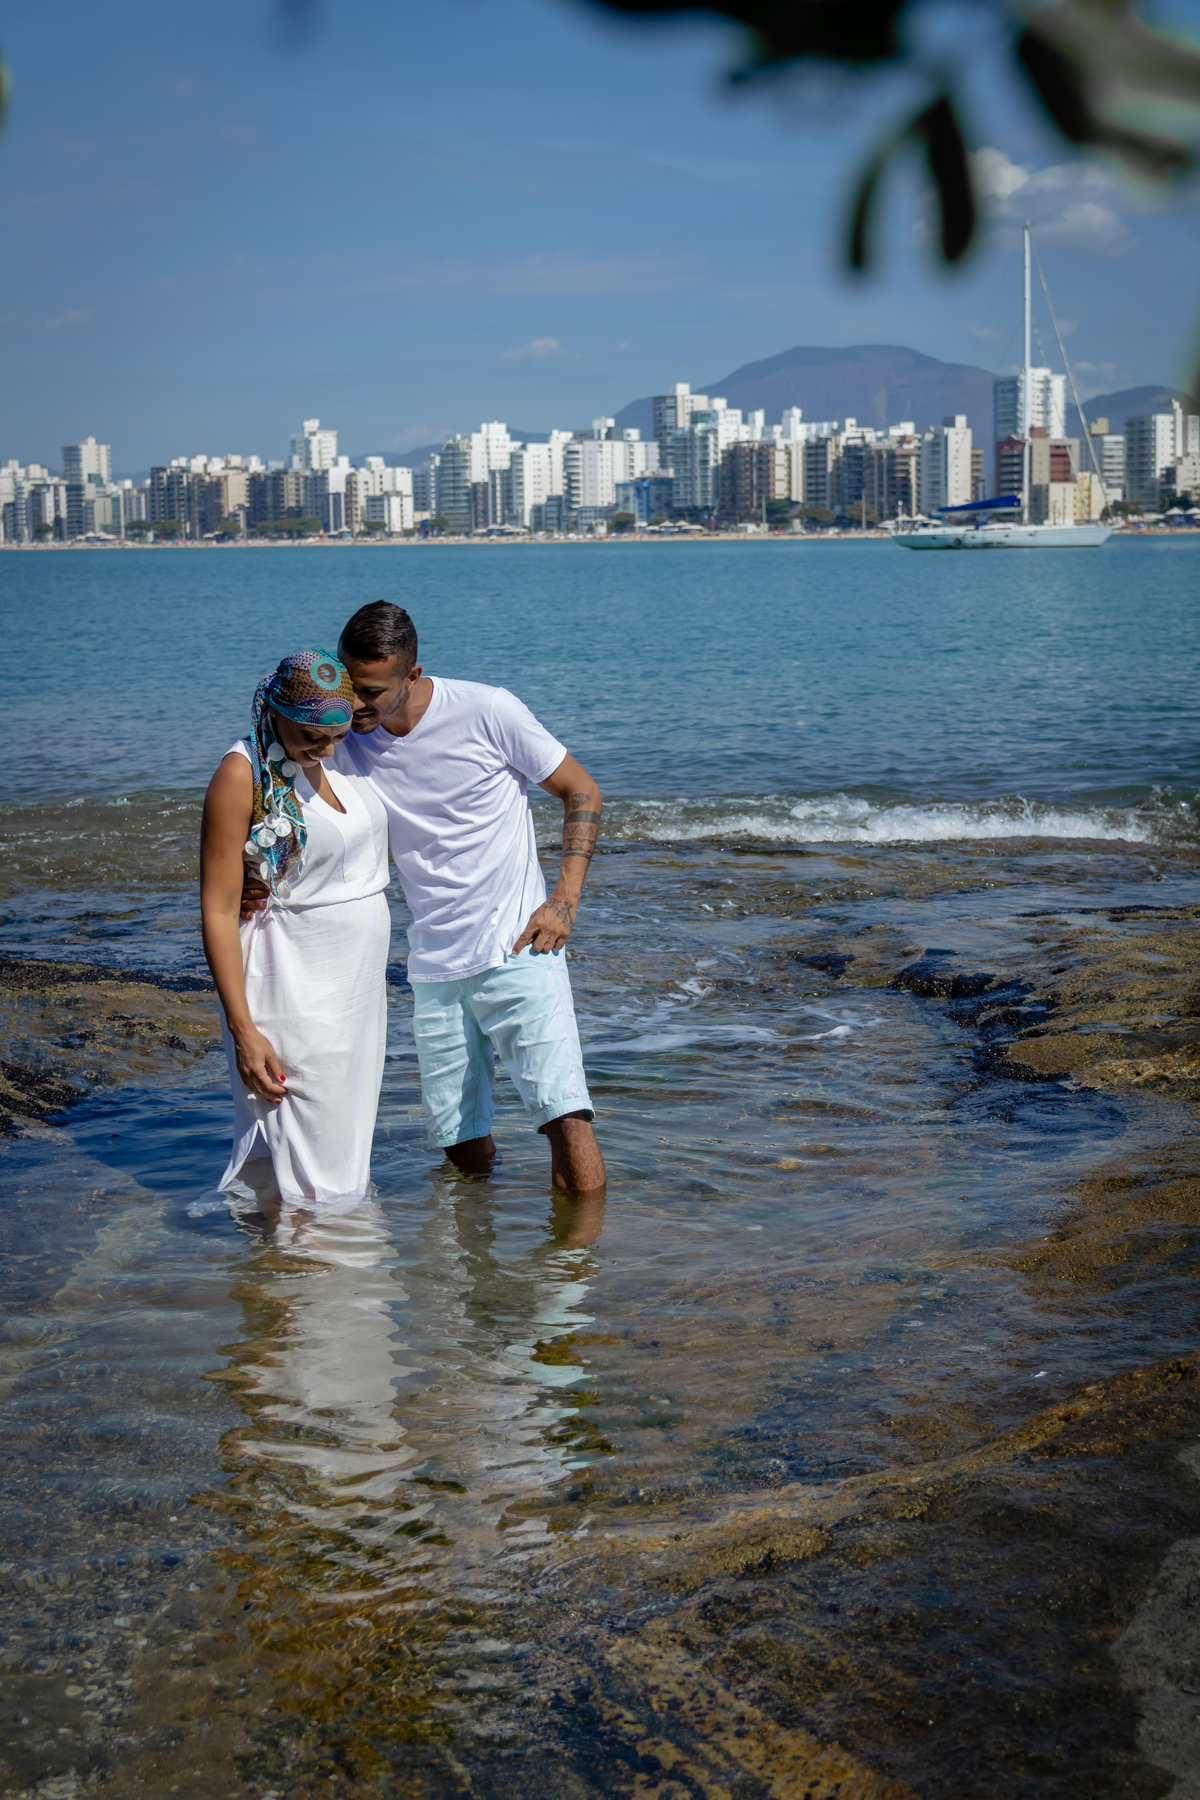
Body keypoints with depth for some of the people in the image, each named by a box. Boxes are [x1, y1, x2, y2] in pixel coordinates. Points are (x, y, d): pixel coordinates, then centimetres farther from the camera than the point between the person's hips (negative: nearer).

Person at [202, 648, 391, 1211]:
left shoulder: (344, 754, 5)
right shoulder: (243, 774, -16)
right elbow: (218, 910, -16)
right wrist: (242, 1029, -20)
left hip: (361, 976, 7)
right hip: (293, 988, -7)